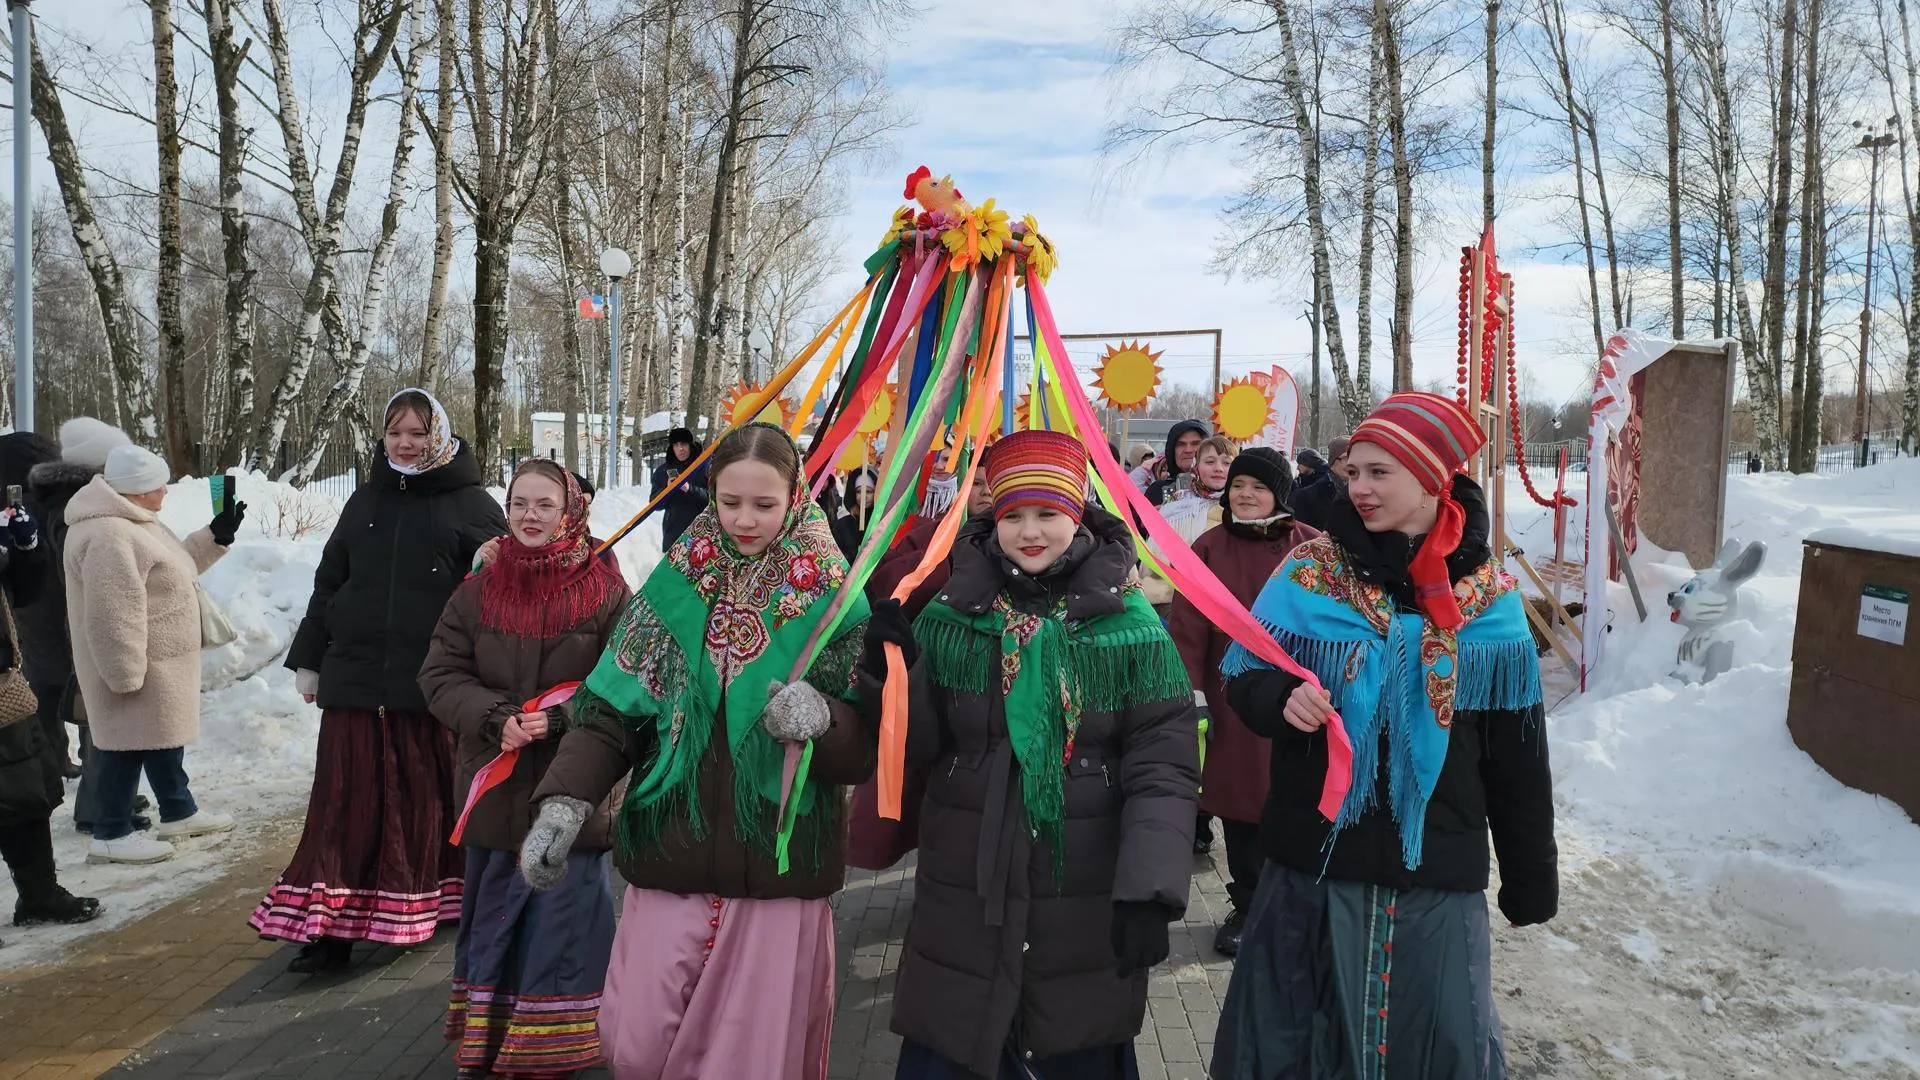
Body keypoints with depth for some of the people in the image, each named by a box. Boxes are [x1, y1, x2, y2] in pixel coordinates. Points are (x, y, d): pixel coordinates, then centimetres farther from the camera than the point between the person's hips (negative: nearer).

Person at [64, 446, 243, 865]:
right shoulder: (108, 537, -27)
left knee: (164, 736, 20)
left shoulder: (131, 522, 10)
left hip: (160, 662, 11)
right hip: (138, 669, -11)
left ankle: (179, 812, 33)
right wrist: (126, 674, -27)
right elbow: (112, 617, -29)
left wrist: (217, 535, 12)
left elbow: (174, 567, 22)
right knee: (129, 745, -2)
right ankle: (110, 835, 9)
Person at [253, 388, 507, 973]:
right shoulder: (365, 501, 13)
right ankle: (330, 923, 9)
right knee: (346, 803, 3)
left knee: (435, 796, 8)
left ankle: (449, 897, 28)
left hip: (435, 683, -3)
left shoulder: (470, 504, -1)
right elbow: (328, 584, 18)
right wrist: (309, 659, 16)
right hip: (355, 681, 3)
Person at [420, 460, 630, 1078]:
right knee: (492, 916, 14)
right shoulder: (476, 592, 4)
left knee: (562, 914, 4)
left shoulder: (606, 593, -6)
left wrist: (560, 715, -20)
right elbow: (440, 675, 2)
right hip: (494, 790, 3)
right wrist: (493, 718, -15)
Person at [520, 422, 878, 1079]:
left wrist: (823, 720, -24)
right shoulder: (677, 584, 3)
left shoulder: (830, 600, -1)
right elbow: (610, 709, 0)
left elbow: (866, 749, -3)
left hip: (778, 876, -1)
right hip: (670, 865, 2)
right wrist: (565, 800, -15)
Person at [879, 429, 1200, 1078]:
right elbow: (916, 748, -1)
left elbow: (1163, 767, -9)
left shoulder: (1132, 626, -6)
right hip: (964, 899, 2)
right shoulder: (950, 616, 0)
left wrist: (1148, 890, -18)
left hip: (1088, 904, -1)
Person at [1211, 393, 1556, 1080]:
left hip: (1438, 873, 1)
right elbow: (1243, 678, 1)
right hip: (1313, 862, 0)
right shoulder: (1308, 573, -3)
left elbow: (1516, 751, 4)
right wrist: (1282, 700, -22)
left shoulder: (1488, 595, -1)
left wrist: (1530, 879, 8)